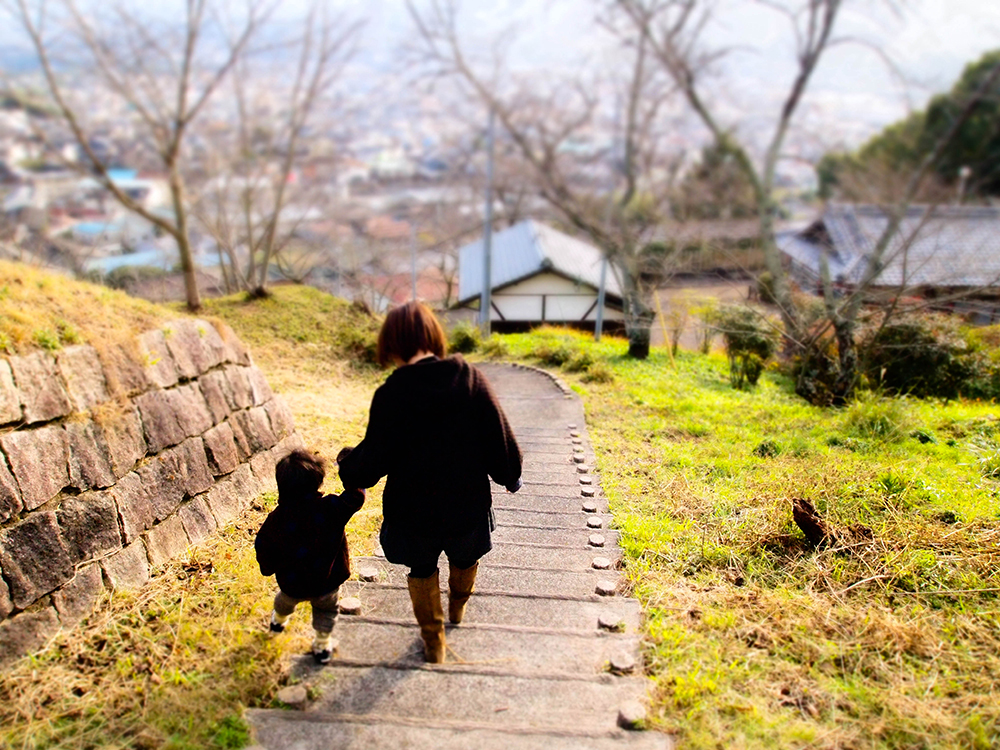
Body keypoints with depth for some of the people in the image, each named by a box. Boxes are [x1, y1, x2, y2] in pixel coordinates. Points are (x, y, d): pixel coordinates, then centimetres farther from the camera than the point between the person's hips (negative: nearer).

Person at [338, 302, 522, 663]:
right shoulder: (470, 378, -15)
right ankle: (458, 607, 60)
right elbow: (499, 437, -9)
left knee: (422, 570, 26)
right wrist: (510, 476, 10)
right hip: (468, 503, 3)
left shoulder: (391, 394, -22)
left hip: (413, 508, -2)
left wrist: (348, 470, 7)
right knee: (465, 558, 33)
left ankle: (433, 640, 40)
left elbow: (374, 459, -16)